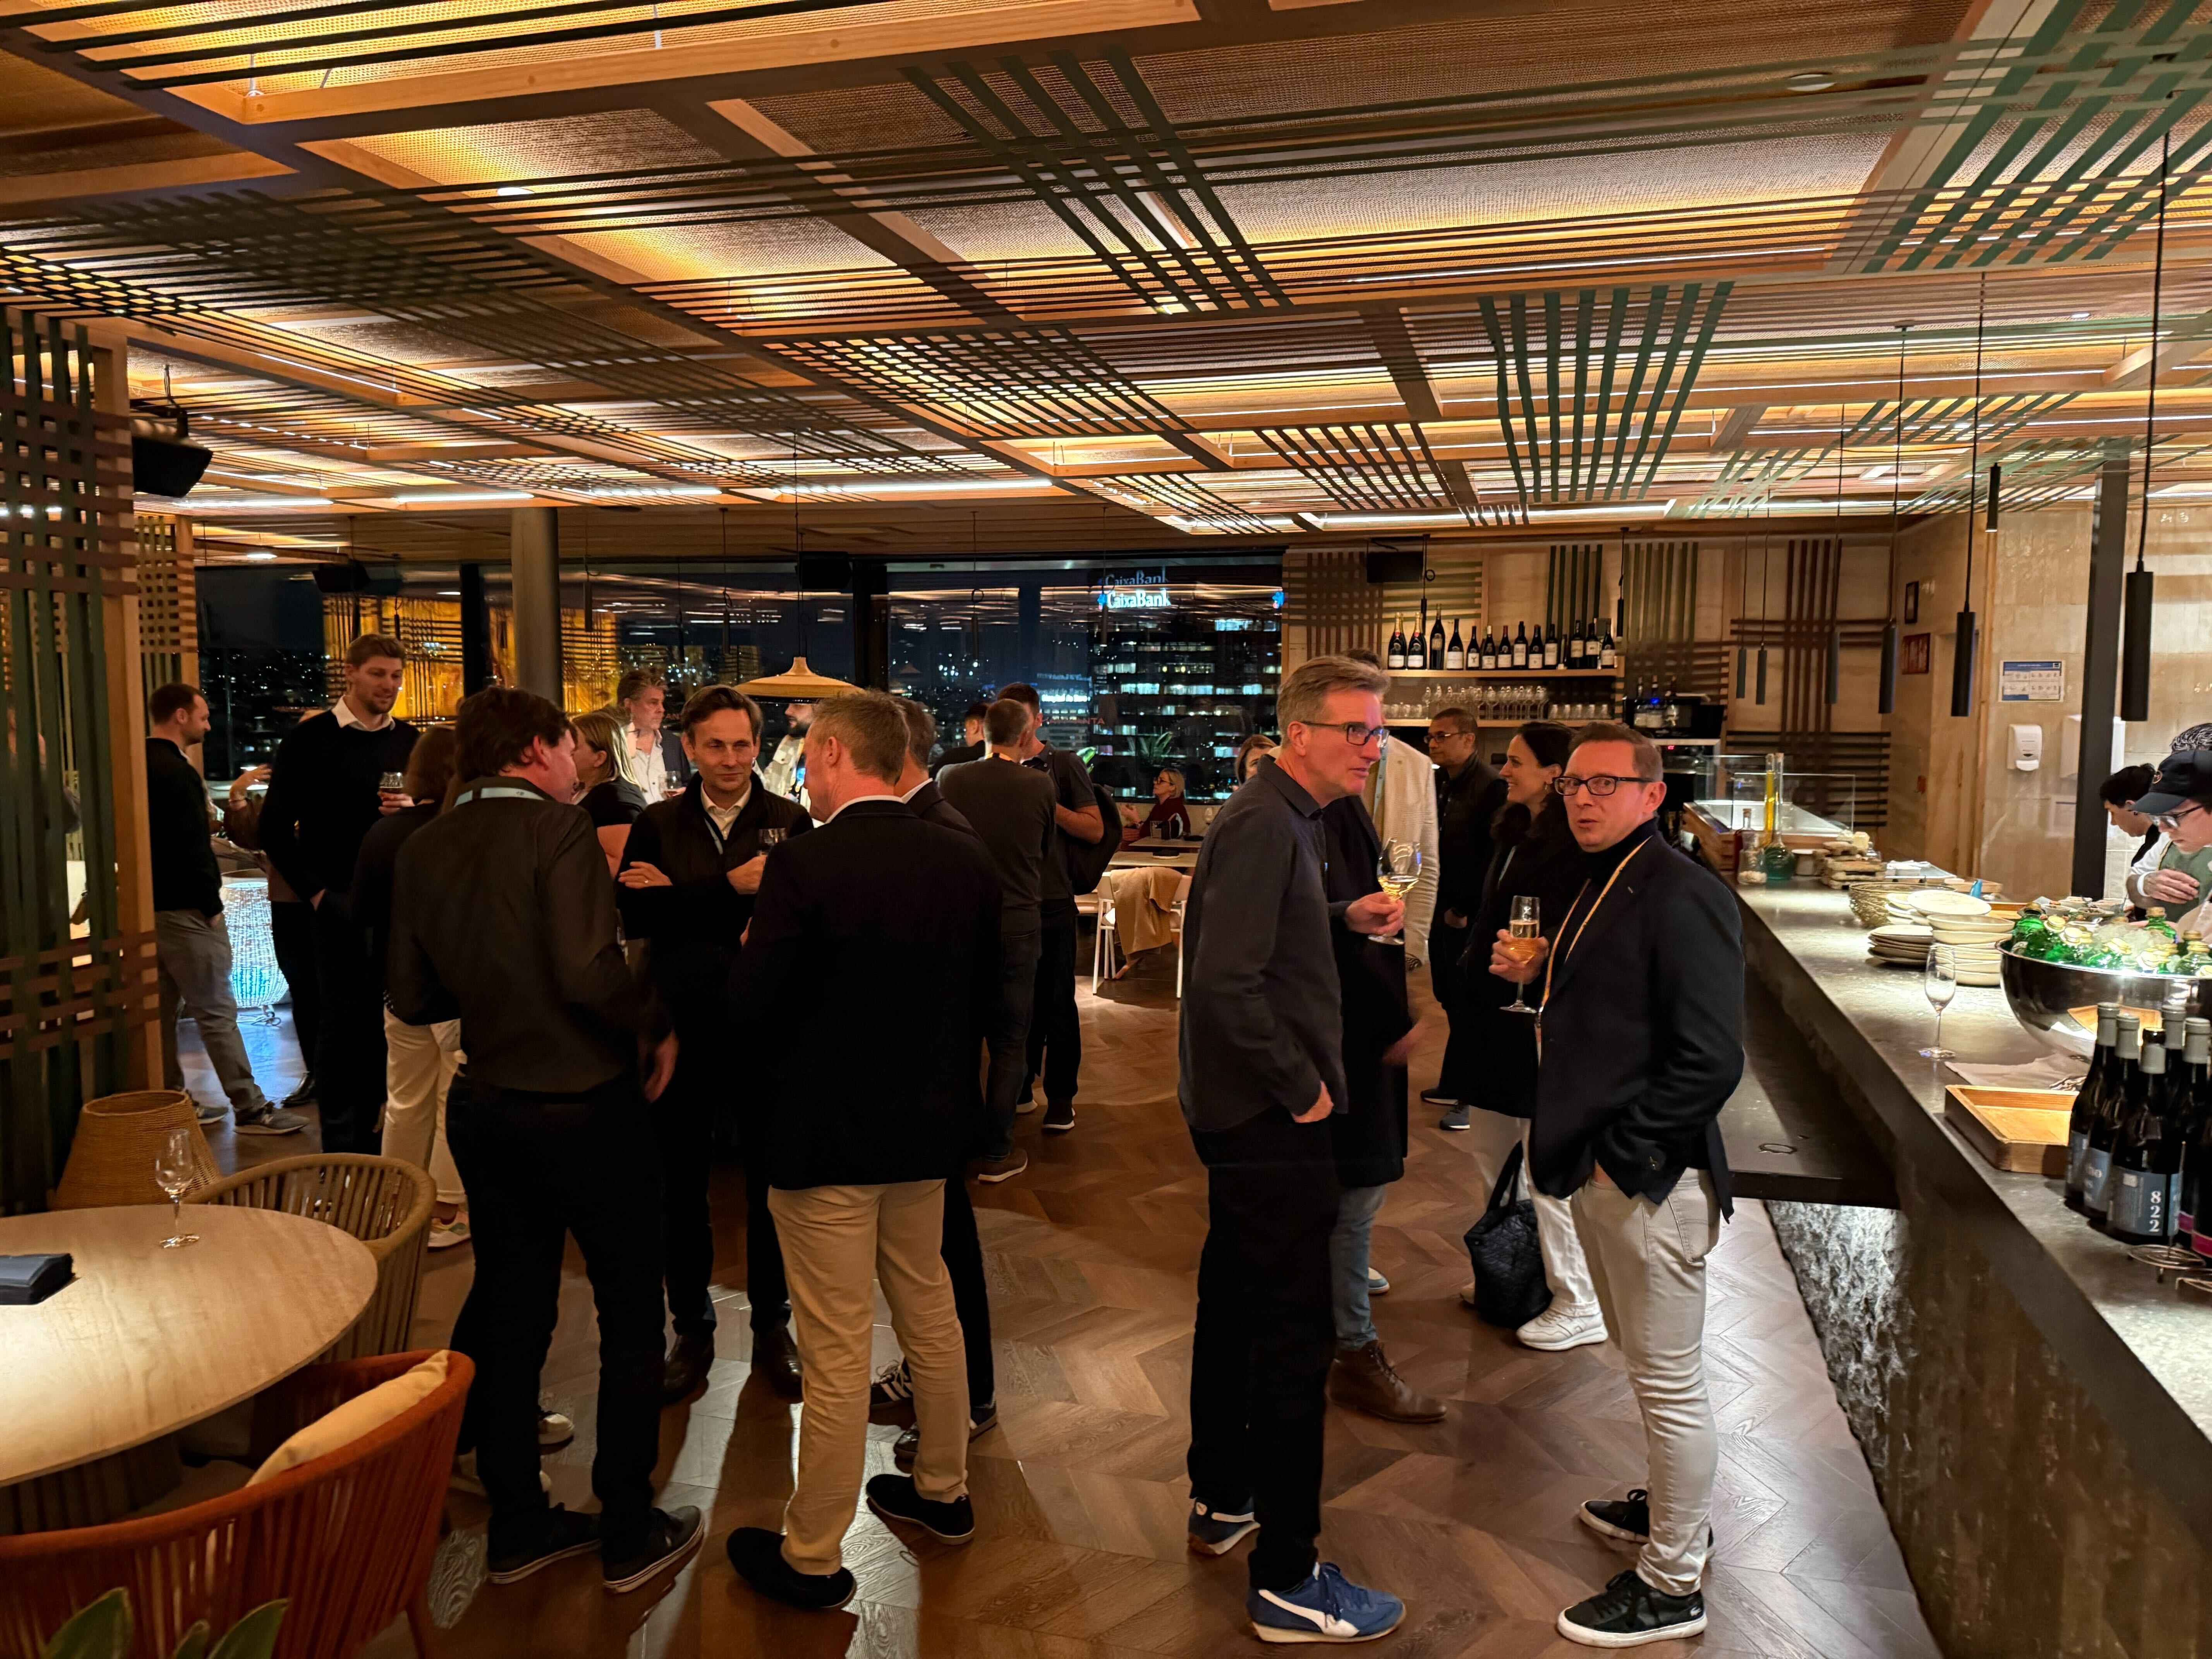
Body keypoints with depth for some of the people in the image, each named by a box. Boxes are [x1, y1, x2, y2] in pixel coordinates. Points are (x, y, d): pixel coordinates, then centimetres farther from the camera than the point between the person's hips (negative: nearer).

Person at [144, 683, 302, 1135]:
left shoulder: (143, 765, 12)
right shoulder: (175, 771, -17)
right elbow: (190, 847, -20)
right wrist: (211, 904, -14)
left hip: (151, 905, 10)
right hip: (184, 909, -10)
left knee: (164, 1009, 14)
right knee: (216, 1011, -7)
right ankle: (251, 1109, -3)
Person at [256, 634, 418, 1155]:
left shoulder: (407, 740, 10)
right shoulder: (310, 739, -2)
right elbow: (274, 827, -2)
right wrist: (316, 891, -7)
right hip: (340, 906, -4)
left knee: (383, 1023, 8)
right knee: (343, 1024, 1)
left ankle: (367, 1135, 20)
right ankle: (339, 1149, 12)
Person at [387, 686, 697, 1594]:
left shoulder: (422, 849, 3)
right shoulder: (557, 829, -16)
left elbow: (413, 997, 6)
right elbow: (589, 970, -28)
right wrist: (655, 1024, -11)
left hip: (489, 1109, 7)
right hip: (587, 1107, -6)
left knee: (509, 1313, 18)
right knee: (632, 1316, 9)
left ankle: (517, 1525, 31)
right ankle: (631, 1534, 19)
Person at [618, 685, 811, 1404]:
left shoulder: (790, 823, -3)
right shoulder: (657, 825, 1)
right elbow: (635, 916, -13)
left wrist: (683, 901, -19)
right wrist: (730, 888, -23)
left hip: (767, 1029, -1)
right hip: (684, 1030, 2)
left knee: (770, 1186, 12)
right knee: (682, 1189, 13)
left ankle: (772, 1328, 30)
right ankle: (692, 1331, 31)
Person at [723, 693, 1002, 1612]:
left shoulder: (804, 865, -21)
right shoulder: (965, 857, -3)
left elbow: (754, 1007, -19)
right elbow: (985, 990, 5)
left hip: (827, 1133, -6)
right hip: (928, 1123, 6)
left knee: (837, 1350, 5)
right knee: (928, 1311, 23)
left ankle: (812, 1558, 22)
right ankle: (942, 1490, 41)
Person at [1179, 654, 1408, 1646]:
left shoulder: (1283, 819, 12)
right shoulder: (1264, 826, -20)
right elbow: (1228, 982, -28)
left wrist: (1347, 920, 8)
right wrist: (1300, 1088, -19)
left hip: (1245, 1113, 11)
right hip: (1270, 1119, -11)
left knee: (1235, 1304, 21)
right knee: (1293, 1338, -3)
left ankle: (1222, 1501, 38)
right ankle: (1287, 1583, 9)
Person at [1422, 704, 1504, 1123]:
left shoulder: (1491, 788, -15)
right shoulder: (1438, 783, 10)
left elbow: (1492, 860, -17)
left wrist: (1464, 910, -14)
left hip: (1469, 917, -7)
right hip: (1442, 911, 7)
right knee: (1451, 1000, 14)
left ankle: (1469, 1095, 11)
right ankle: (1454, 1085, 25)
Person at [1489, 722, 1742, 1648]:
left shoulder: (1681, 897, -19)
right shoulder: (1602, 888, 12)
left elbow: (1709, 1060, -23)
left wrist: (1621, 1155, -18)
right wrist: (1535, 976, 4)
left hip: (1648, 1178, -10)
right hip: (1599, 1167, 10)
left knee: (1670, 1382, 4)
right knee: (1643, 1362, 24)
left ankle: (1672, 1586, 18)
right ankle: (1673, 1511, 42)